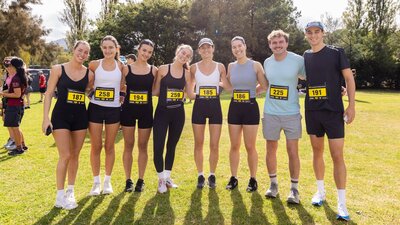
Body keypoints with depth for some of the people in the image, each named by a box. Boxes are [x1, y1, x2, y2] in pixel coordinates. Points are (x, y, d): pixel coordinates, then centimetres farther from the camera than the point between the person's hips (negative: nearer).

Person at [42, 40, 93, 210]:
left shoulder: (89, 74, 3)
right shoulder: (58, 69, -3)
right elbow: (49, 93, -4)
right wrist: (46, 118, -9)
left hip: (80, 117, 3)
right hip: (61, 116, -3)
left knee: (75, 155, 10)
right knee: (65, 156, -6)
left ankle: (70, 192, 25)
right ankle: (60, 196, 7)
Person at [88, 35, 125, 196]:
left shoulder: (121, 66, 2)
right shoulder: (94, 64, -1)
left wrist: (122, 95, 1)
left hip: (114, 109, 1)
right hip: (95, 108, 0)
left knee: (109, 146, 8)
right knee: (95, 146, 4)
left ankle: (107, 181, 22)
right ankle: (96, 182, 18)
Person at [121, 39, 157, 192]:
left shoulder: (154, 70, 2)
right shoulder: (126, 69, 0)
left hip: (146, 111, 1)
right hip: (128, 110, 0)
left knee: (143, 146, 8)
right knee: (128, 145, 6)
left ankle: (141, 180, 20)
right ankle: (128, 180, 17)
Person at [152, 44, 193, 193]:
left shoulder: (187, 73, 6)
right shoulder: (163, 69, -2)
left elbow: (191, 94, 7)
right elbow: (156, 91, 0)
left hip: (178, 113, 3)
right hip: (162, 112, -3)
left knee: (172, 146, 13)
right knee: (158, 147, -6)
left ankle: (167, 177, 28)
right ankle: (161, 179, 14)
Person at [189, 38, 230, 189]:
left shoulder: (220, 67, 2)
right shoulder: (194, 67, 2)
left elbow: (228, 87, 7)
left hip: (215, 106, 0)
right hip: (199, 106, 0)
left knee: (214, 145, 2)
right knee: (199, 144, 6)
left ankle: (212, 175, 19)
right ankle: (200, 175, 21)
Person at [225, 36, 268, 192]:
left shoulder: (255, 65, -3)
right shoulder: (231, 66, 7)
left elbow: (265, 86, 0)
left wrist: (251, 92, 7)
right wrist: (245, 91, 10)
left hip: (251, 107, -3)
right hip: (234, 108, 3)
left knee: (250, 146, 2)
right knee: (234, 146, 8)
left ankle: (253, 179, 16)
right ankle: (233, 178, 20)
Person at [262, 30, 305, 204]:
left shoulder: (298, 60, -7)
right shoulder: (267, 62, 4)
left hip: (292, 113, -3)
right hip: (270, 113, 3)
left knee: (293, 151, 0)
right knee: (271, 149, 9)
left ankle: (294, 189, 16)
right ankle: (273, 184, 27)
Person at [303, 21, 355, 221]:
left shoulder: (336, 52, -4)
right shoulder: (306, 56, 8)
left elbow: (349, 78, -4)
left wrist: (351, 105, -10)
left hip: (333, 111, -4)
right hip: (312, 111, 4)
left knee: (337, 156, -4)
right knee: (317, 151, 13)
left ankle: (341, 203, 7)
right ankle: (320, 191, 29)